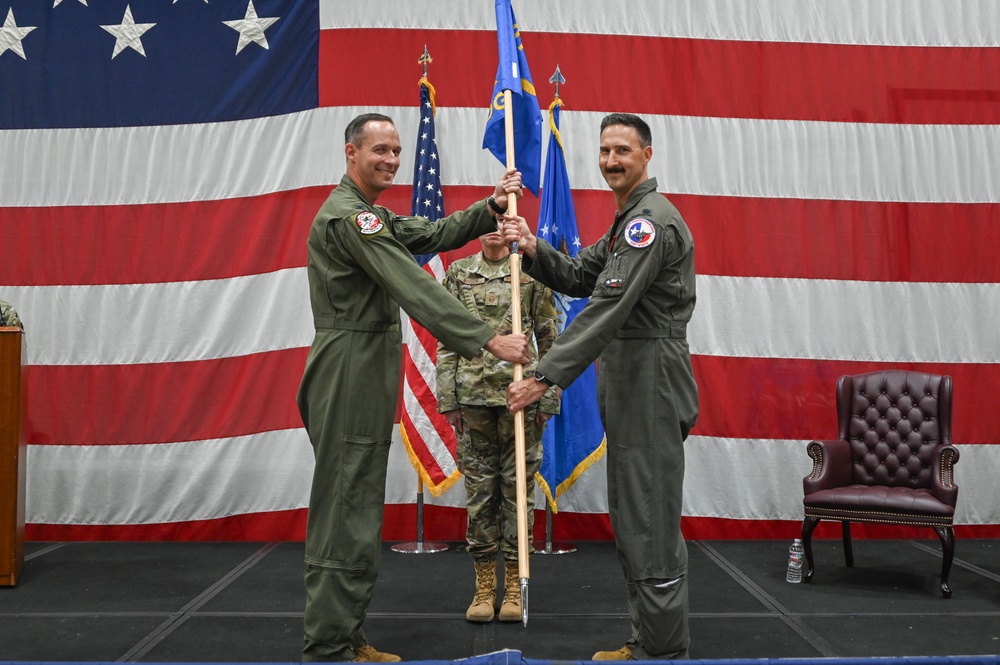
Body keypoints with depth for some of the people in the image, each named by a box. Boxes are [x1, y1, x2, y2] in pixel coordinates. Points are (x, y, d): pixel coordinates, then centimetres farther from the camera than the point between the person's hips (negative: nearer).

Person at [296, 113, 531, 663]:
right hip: (348, 383, -11)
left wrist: (492, 206, 0)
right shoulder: (346, 215, -15)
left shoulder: (372, 216, 21)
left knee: (355, 511, 14)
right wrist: (489, 339, -25)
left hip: (364, 381, 11)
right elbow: (415, 288, -22)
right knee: (346, 518, -8)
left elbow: (433, 234, 14)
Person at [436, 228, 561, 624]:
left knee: (518, 486, 4)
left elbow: (548, 337, 4)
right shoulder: (458, 273, 8)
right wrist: (447, 398, 2)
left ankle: (513, 586, 14)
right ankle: (484, 585, 16)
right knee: (479, 488, 6)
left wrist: (549, 397, 0)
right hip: (474, 394, 1)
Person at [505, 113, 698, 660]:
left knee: (651, 529, -6)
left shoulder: (653, 219, -15)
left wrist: (545, 376, -25)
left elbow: (607, 308, -23)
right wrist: (533, 250, -2)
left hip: (651, 386, -11)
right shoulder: (626, 222, 20)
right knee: (631, 525, 16)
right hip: (627, 388, 11)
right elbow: (579, 278, 17)